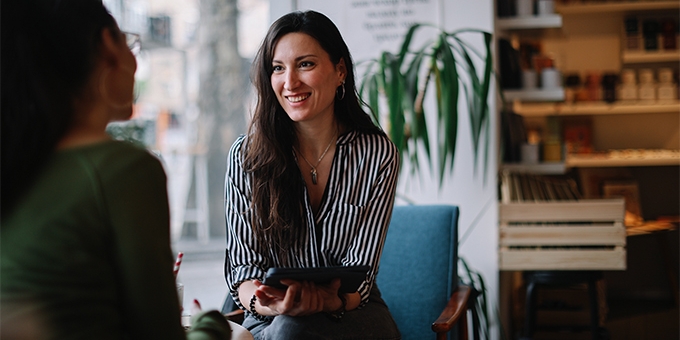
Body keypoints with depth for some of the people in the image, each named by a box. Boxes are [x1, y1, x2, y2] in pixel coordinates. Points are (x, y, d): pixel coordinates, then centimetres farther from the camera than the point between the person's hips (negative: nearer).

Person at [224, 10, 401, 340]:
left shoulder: (378, 155, -7)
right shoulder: (246, 154, -5)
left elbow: (360, 274, -9)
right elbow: (243, 266, -6)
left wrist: (326, 301, -32)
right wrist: (266, 303, -29)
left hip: (351, 313, -1)